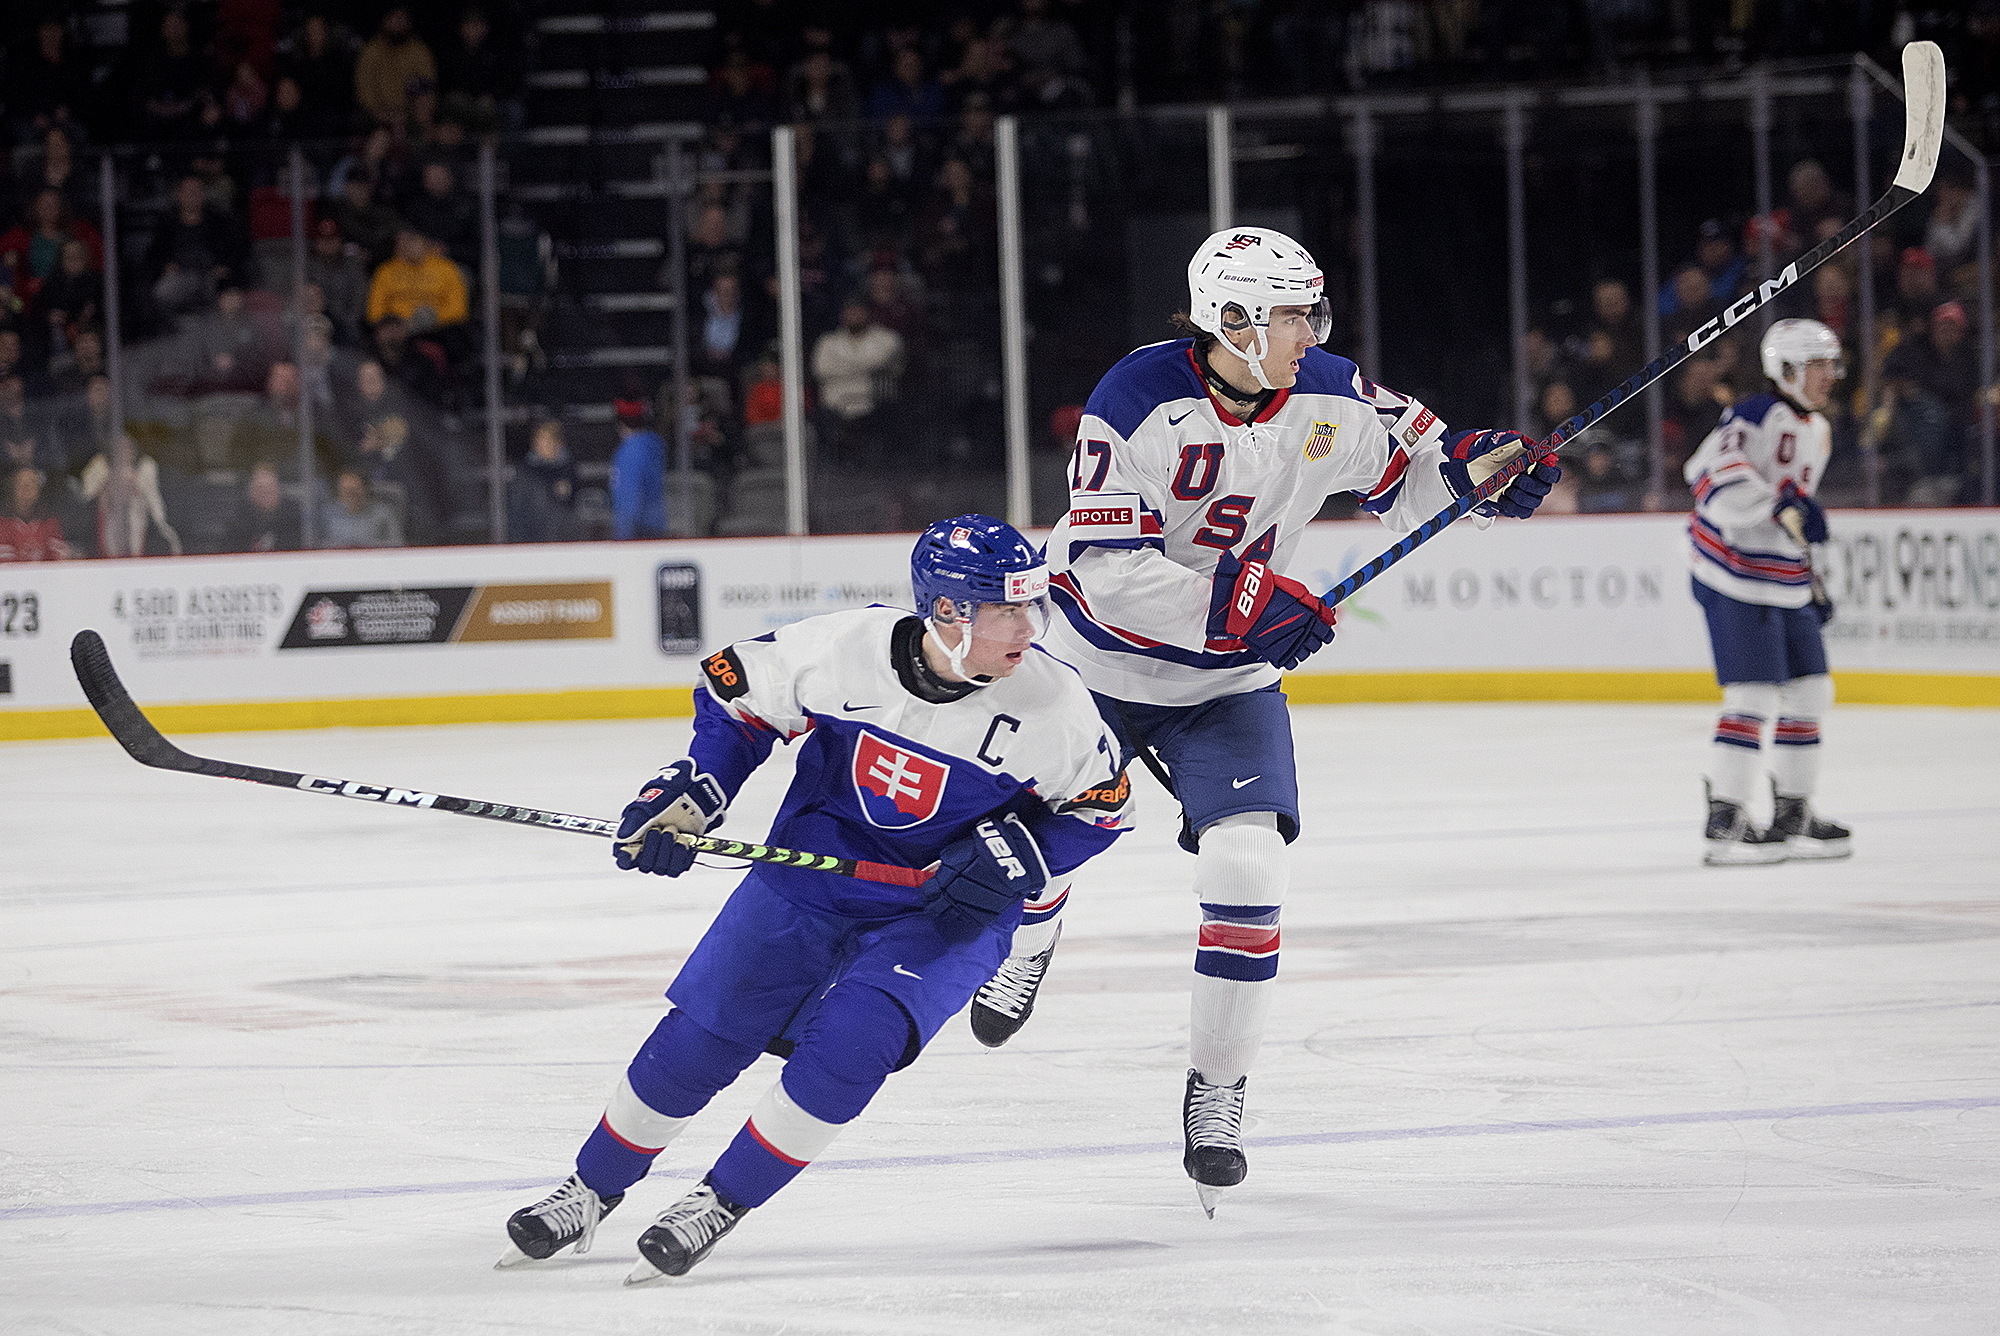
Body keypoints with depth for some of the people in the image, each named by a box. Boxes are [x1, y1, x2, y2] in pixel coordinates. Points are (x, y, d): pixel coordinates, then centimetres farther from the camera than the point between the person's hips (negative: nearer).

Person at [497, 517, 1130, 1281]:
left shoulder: (1051, 701, -21)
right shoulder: (845, 648, -21)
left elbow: (1099, 803, -4)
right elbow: (737, 690, -2)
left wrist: (1014, 853, -19)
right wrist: (692, 793, -12)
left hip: (946, 911, -1)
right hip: (811, 874, 1)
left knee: (848, 1043, -24)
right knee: (699, 1038, 0)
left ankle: (720, 1206, -4)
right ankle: (591, 1193, 24)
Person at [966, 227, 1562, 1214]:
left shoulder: (1328, 397, -13)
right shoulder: (1140, 400, -27)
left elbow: (1409, 466, 6)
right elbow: (1107, 568, -32)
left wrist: (1479, 467, -15)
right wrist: (1241, 600, -38)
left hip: (1228, 683, 2)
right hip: (1099, 658, -2)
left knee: (1247, 867, -16)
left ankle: (1218, 1088, -1)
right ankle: (1026, 944, 56)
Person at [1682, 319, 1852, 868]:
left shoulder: (1817, 431, 16)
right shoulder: (1760, 415, -14)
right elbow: (1710, 470, -30)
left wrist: (1812, 582, 26)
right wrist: (1779, 507, -37)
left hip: (1784, 581, 10)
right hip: (1734, 577, -10)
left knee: (1809, 692, 11)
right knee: (1754, 696, -12)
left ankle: (1794, 816, 21)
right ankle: (1724, 825, -8)